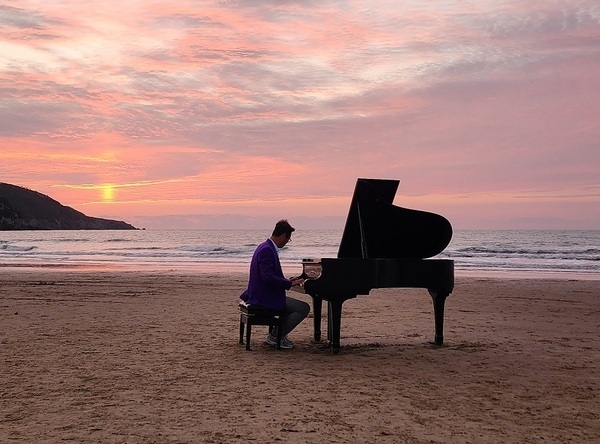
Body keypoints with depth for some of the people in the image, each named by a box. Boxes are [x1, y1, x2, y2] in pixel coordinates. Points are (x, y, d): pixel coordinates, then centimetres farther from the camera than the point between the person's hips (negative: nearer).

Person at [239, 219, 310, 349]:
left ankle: (278, 333, 22)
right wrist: (290, 283, -21)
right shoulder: (267, 251, -21)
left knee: (292, 304, 30)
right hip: (266, 298, -11)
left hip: (262, 295, 11)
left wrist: (287, 280, 17)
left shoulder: (266, 247, 12)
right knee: (304, 308, -10)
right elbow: (268, 277, -29)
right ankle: (275, 336, -5)